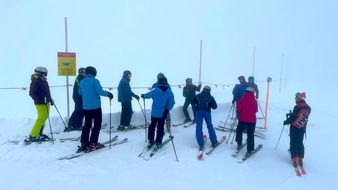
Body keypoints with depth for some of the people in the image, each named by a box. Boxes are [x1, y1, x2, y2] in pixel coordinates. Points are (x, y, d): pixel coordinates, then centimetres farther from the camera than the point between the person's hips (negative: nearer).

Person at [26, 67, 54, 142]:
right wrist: (38, 100, -26)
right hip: (40, 103, -9)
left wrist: (50, 99, 21)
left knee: (44, 117, 13)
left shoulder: (44, 81, 13)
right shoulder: (35, 81, -13)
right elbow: (32, 93, -16)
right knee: (42, 118, -10)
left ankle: (39, 133, 23)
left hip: (46, 102, 9)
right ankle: (33, 136, -4)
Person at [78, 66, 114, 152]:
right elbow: (100, 91, -19)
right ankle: (93, 143, 3)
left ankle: (84, 143, 13)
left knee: (87, 124, 15)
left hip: (86, 107, 6)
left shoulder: (81, 82, 7)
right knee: (97, 124, 4)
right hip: (95, 106, -6)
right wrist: (108, 94, -3)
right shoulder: (95, 81, -13)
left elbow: (80, 93, 19)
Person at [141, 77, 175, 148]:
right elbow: (172, 102, -15)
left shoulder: (155, 90, -8)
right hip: (163, 113, 0)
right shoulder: (169, 92, -8)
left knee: (152, 125, 19)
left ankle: (150, 141, 23)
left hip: (154, 112, 1)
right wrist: (167, 109, -14)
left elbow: (148, 95, 8)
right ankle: (158, 142, 15)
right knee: (160, 127, 11)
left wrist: (143, 95, 28)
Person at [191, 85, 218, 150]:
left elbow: (192, 102, 19)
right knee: (210, 126, 16)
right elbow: (214, 107, 9)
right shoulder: (211, 97, 10)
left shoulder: (198, 96, 14)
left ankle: (200, 144, -1)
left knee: (199, 127, 2)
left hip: (198, 111, 0)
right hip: (207, 112, 0)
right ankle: (214, 141, 21)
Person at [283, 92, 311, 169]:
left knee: (293, 143, 2)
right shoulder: (308, 108, 3)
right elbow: (301, 116, 11)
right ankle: (300, 159, 19)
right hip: (302, 128, 6)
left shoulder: (298, 107, -19)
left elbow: (293, 117, -19)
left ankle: (294, 160, -1)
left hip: (295, 128, -6)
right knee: (300, 143, 16)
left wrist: (286, 122, -2)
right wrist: (291, 114, 18)